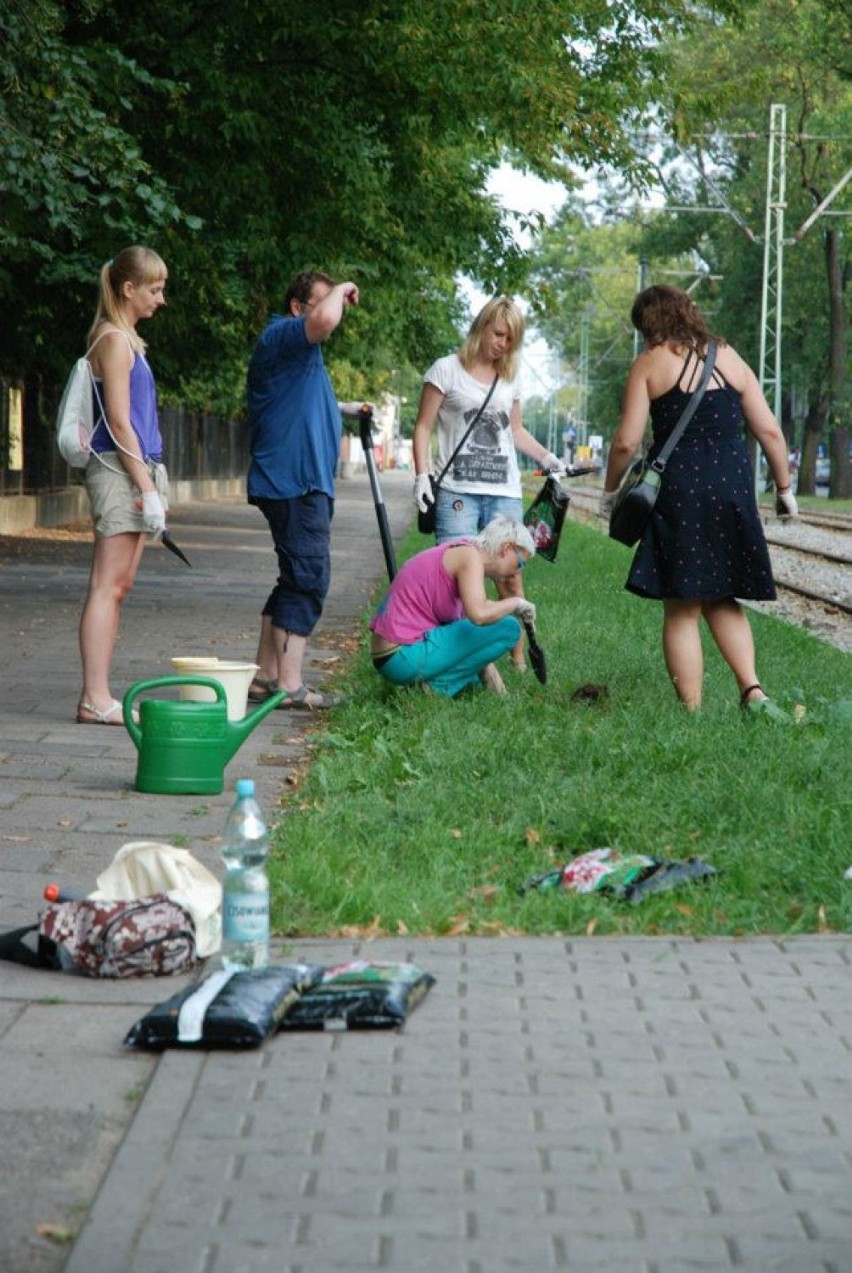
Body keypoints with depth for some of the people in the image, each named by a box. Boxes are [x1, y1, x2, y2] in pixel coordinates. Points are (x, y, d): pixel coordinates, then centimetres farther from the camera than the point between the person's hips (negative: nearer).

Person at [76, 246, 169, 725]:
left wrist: (153, 486, 19)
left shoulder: (127, 340, 19)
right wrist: (148, 490, -17)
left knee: (118, 587, 8)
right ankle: (95, 699, -10)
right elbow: (119, 423, -16)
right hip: (119, 472, -10)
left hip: (139, 469, 10)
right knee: (108, 586, -10)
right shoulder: (114, 340, -10)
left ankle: (98, 697, 9)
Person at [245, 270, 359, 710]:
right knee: (308, 578, -12)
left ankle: (264, 675, 18)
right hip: (295, 481, -11)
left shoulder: (302, 350, 24)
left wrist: (344, 410, 33)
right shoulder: (281, 336, -9)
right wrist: (340, 291, -12)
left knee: (296, 579, 14)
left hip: (303, 483, 11)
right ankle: (289, 685, -12)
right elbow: (323, 320, -31)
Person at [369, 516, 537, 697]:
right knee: (507, 628, -12)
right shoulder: (470, 554, -12)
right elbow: (479, 614, -29)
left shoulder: (457, 553, 16)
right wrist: (517, 602, -12)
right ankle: (438, 684, -8)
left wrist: (485, 664, 11)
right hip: (405, 659, -10)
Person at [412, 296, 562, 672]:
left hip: (505, 494, 4)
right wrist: (422, 475, -7)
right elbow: (423, 427, 3)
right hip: (457, 492, -4)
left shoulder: (510, 378, 17)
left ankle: (518, 657, 7)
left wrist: (546, 457, 13)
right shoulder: (447, 370, 4)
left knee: (510, 575, 0)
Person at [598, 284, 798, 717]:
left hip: (678, 490, -4)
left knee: (681, 610, 3)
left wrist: (610, 491, 11)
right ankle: (752, 690, -1)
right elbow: (769, 431, 8)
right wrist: (785, 488, 19)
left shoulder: (650, 363, 1)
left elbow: (627, 441, -4)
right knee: (722, 600, 18)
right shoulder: (730, 358, 12)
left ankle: (691, 711, 0)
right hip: (732, 490, 4)